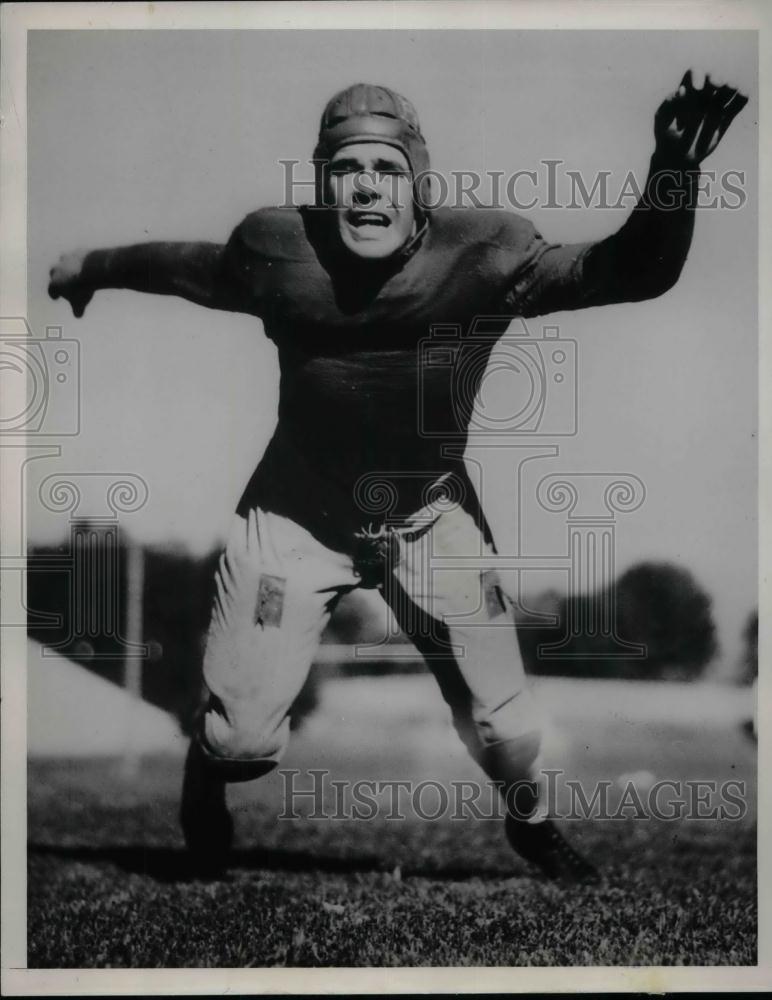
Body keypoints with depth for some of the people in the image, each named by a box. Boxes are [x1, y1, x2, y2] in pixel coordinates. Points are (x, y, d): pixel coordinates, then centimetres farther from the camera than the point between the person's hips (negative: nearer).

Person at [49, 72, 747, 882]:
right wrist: (91, 267, 22)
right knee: (244, 737, -4)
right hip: (299, 512, 0)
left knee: (504, 728, 5)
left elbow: (635, 270, -23)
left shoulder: (482, 253, -19)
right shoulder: (275, 249, -17)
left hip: (430, 515, 1)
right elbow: (187, 265, 5)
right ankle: (204, 781, 36)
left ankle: (529, 823, 42)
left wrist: (674, 174, -41)